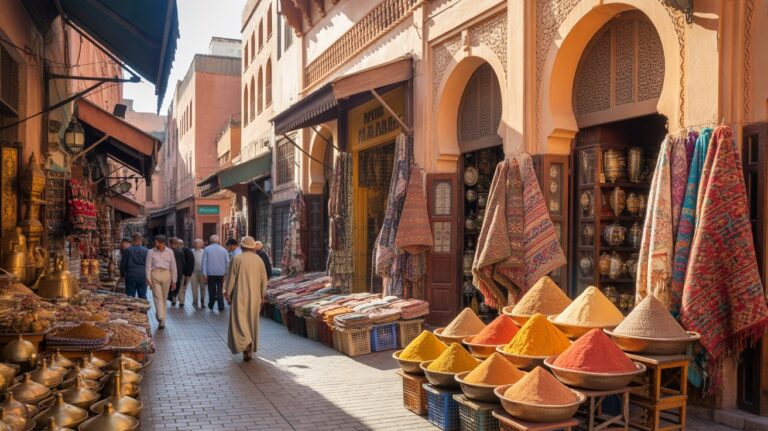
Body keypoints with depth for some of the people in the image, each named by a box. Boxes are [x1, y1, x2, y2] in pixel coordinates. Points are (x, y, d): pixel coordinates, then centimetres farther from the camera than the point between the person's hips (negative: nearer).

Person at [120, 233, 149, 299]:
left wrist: (122, 274, 15)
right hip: (143, 276, 1)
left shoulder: (127, 250, -4)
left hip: (130, 276, -1)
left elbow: (123, 264, 1)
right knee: (143, 296, 7)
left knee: (129, 298, 3)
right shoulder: (146, 251, -3)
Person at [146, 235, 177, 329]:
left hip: (166, 275, 2)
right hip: (155, 275, -2)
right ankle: (161, 318, -16)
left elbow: (173, 267, 10)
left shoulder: (169, 252, 8)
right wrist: (148, 278, -9)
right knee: (158, 297, -9)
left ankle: (161, 319, 8)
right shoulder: (151, 252, 5)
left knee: (163, 298, 5)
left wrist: (174, 281, 8)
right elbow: (148, 266, 2)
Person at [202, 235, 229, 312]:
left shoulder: (207, 249, -1)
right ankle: (221, 306, -1)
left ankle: (211, 305, 21)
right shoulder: (224, 250, 2)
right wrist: (226, 273, 9)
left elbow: (204, 262, -4)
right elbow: (228, 263, 2)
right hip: (221, 273, 0)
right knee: (220, 290, 5)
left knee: (211, 290, 13)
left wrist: (204, 274, -3)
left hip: (210, 273, 0)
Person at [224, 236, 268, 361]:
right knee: (252, 321, 13)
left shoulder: (237, 259, -8)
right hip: (255, 296, 3)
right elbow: (264, 279, 5)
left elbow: (231, 278, -7)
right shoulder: (259, 260, 2)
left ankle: (246, 343, -24)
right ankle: (250, 350, 18)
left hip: (240, 295, -3)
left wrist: (228, 293, 3)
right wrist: (262, 295, 16)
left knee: (239, 320, 0)